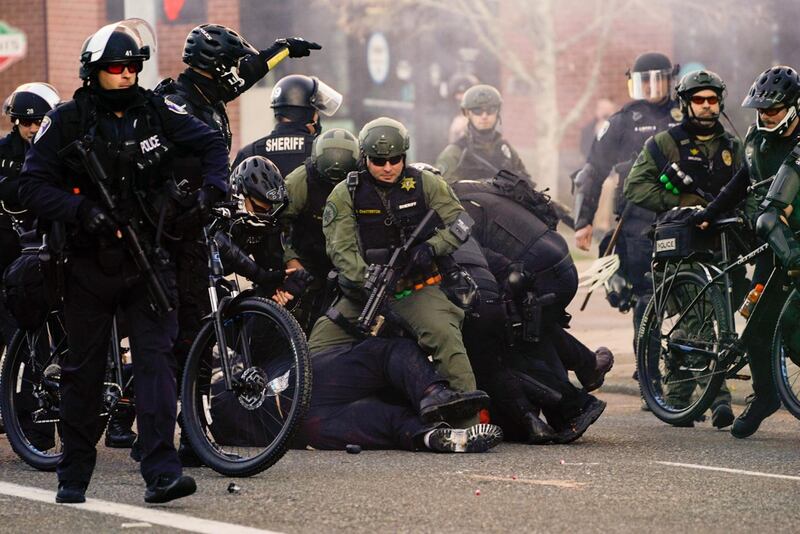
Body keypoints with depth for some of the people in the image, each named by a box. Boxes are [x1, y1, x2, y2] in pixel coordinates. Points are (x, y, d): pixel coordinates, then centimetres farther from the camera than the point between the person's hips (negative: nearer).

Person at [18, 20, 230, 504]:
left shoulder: (156, 113, 3)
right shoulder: (66, 121, -2)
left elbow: (211, 142, 10)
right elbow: (34, 186, -5)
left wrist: (214, 187, -8)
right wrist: (81, 209, -20)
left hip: (148, 259, 1)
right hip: (89, 260, -1)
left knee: (156, 358, -11)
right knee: (84, 369, 7)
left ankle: (161, 473, -17)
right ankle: (74, 477, 20)